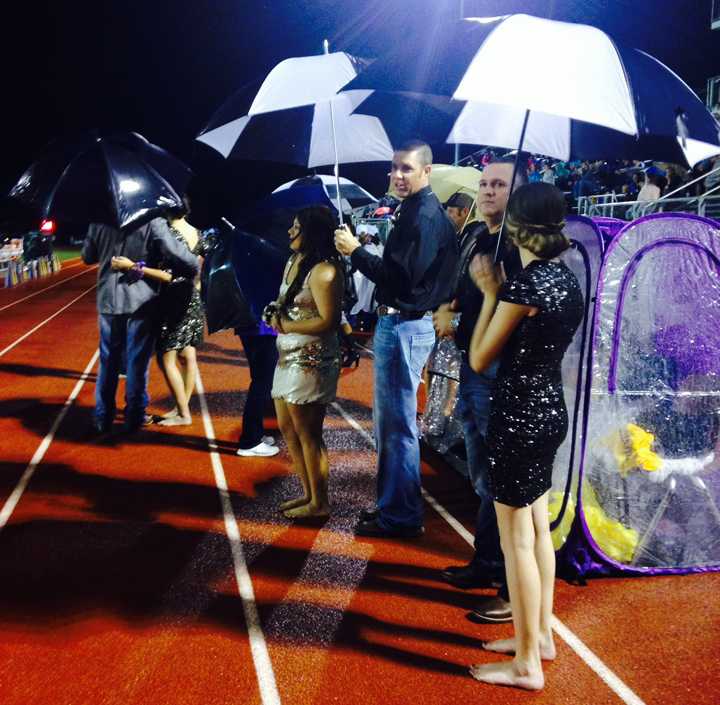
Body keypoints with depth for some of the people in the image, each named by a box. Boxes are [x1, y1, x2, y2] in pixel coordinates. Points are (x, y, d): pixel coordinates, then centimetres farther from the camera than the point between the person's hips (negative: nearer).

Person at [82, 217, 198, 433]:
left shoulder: (100, 221, 2)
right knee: (137, 361, 8)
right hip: (141, 301, -3)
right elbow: (176, 253, -19)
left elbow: (87, 257, 13)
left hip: (108, 300, 4)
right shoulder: (153, 222, -12)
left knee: (108, 360, 14)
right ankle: (134, 417, 16)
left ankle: (103, 418, 20)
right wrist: (195, 266, -1)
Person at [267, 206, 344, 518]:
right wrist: (276, 311, 1)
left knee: (307, 433, 0)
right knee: (287, 427, 15)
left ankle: (319, 503, 15)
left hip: (311, 361, -10)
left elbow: (328, 321, -22)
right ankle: (308, 493, 29)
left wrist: (285, 326, -16)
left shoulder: (324, 270, -17)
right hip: (289, 357, 10)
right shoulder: (294, 261, 12)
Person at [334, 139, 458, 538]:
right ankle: (392, 503, 29)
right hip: (398, 323, 11)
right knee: (389, 420, 18)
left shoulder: (424, 217, -16)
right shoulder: (417, 211, 16)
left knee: (398, 424, -4)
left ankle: (401, 517, 5)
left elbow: (402, 278, -23)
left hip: (404, 327, -11)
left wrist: (355, 252, -18)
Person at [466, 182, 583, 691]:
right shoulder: (568, 280, 6)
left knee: (517, 538, 1)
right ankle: (540, 634, 34)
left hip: (519, 416, -9)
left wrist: (490, 293, -4)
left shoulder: (522, 286, -20)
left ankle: (527, 665, 13)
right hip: (551, 411, 9)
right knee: (538, 527, 20)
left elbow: (480, 359, -11)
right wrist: (500, 291, 10)